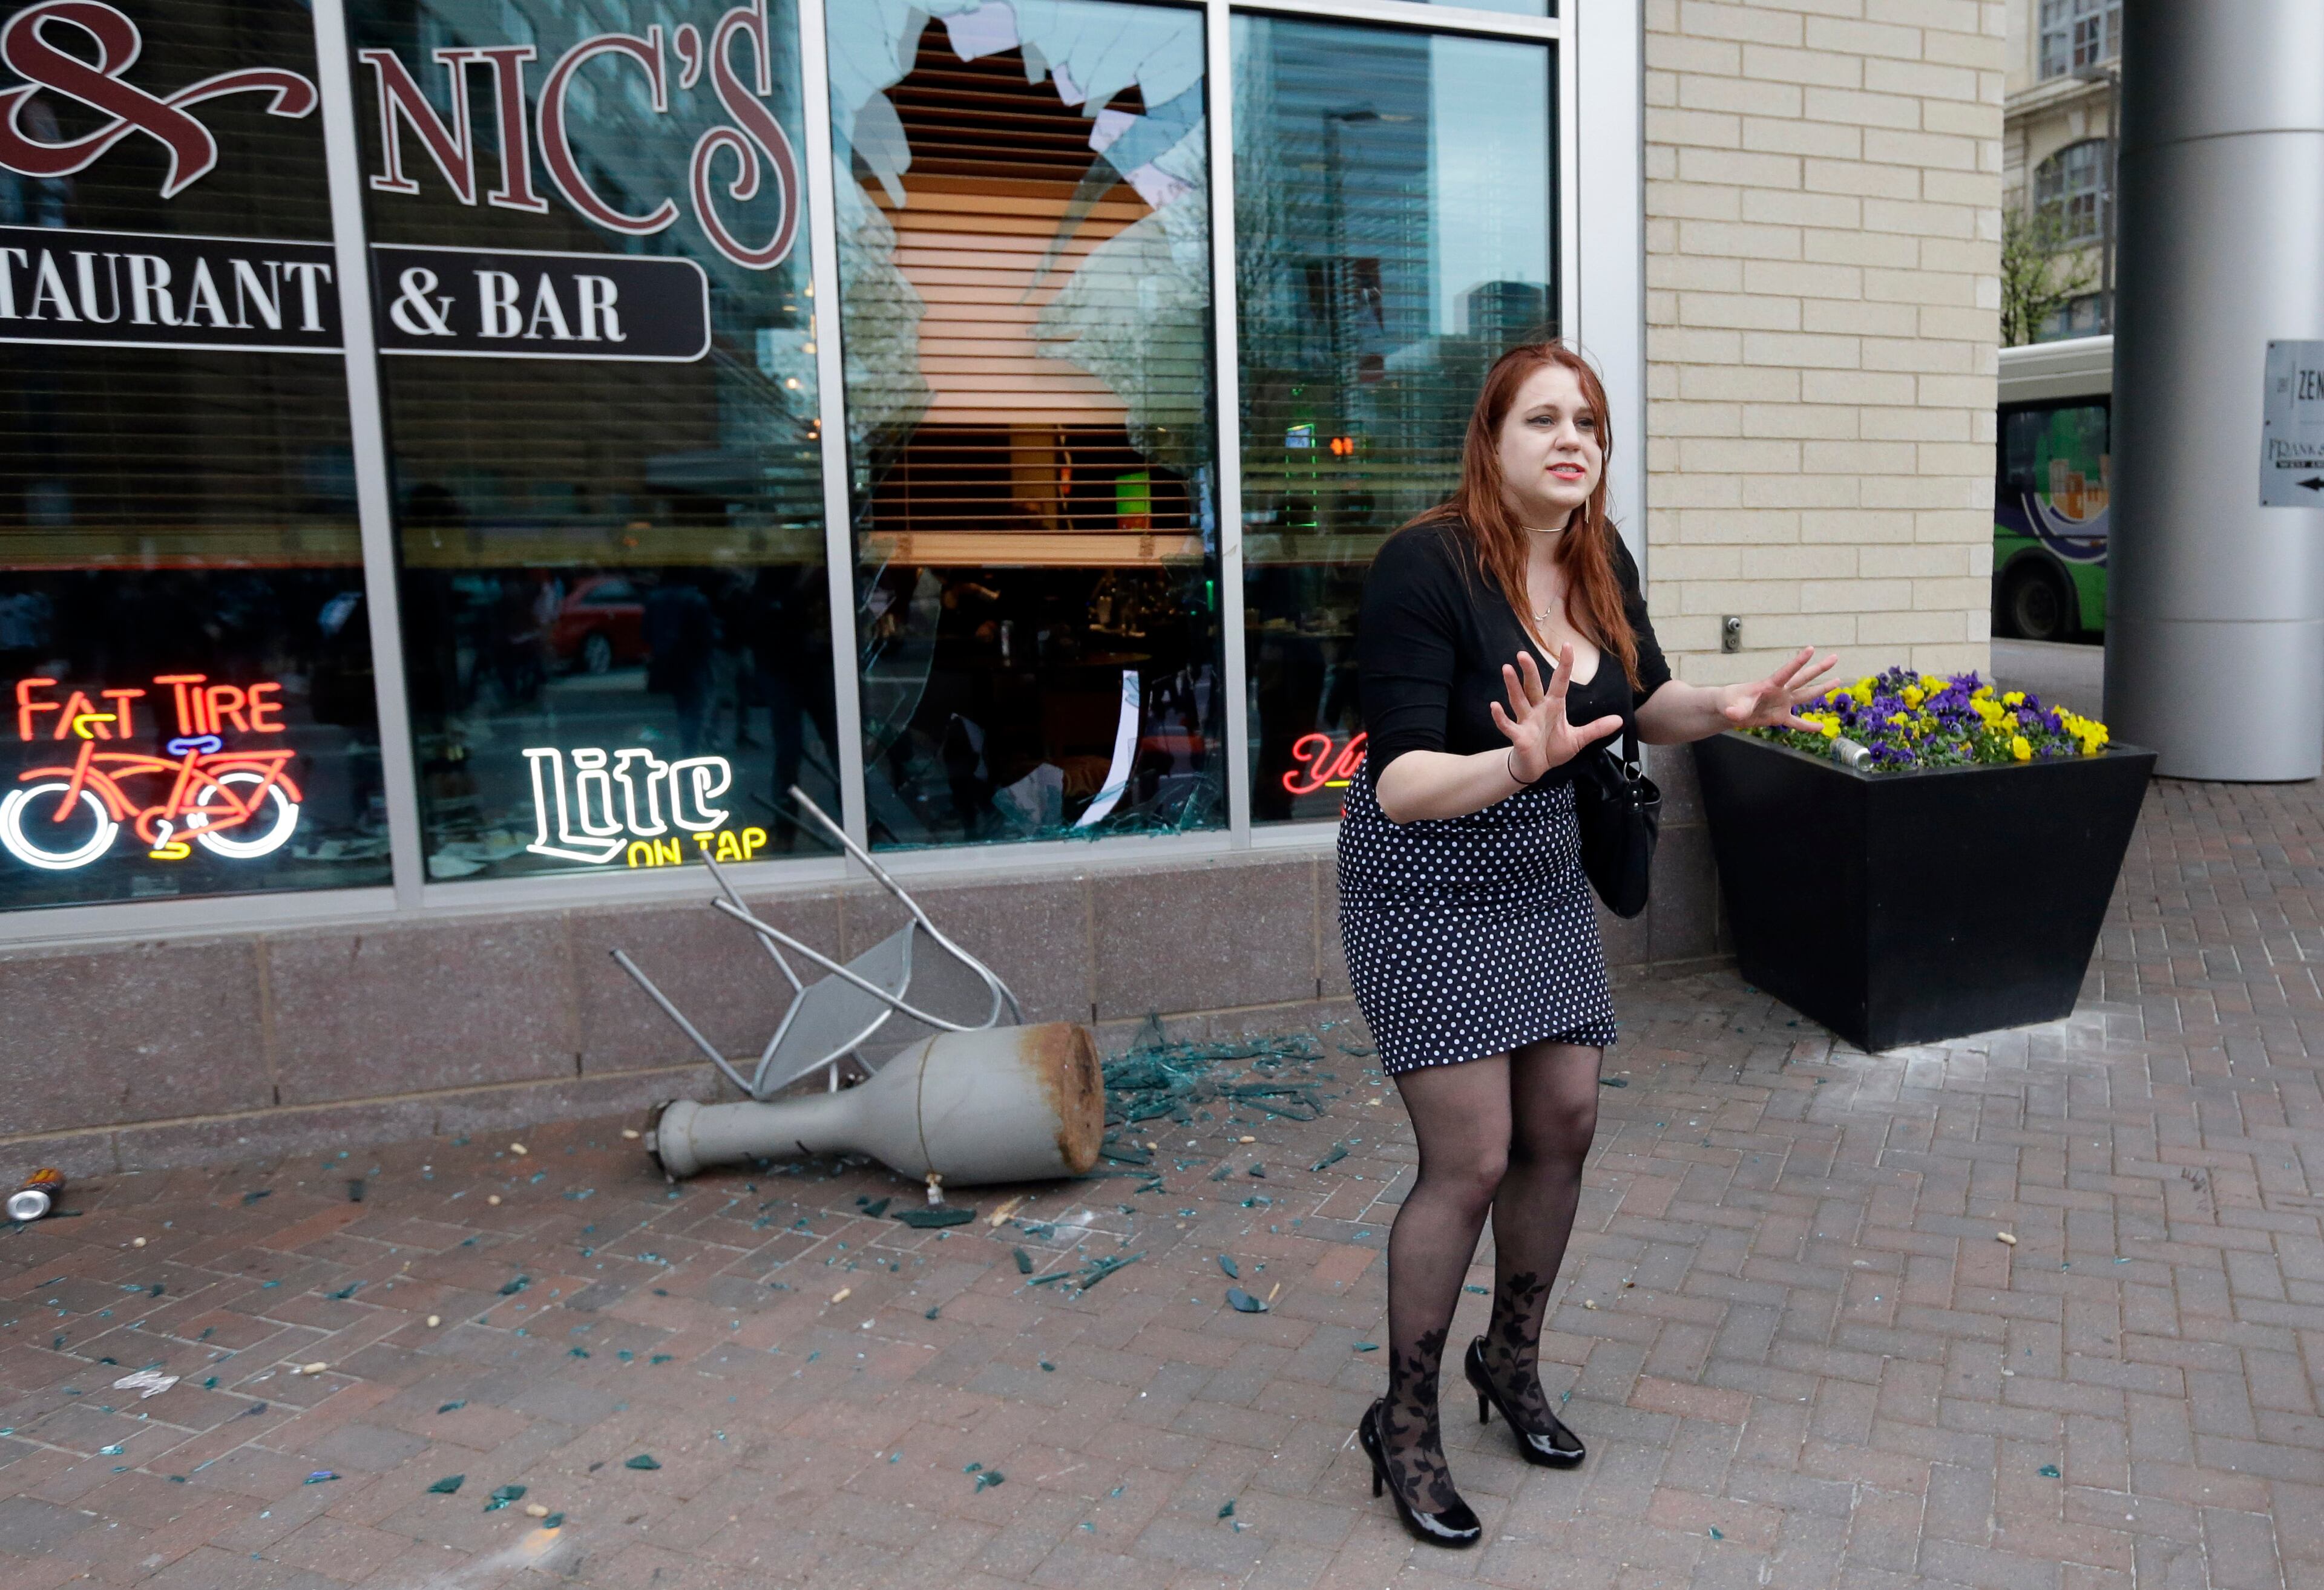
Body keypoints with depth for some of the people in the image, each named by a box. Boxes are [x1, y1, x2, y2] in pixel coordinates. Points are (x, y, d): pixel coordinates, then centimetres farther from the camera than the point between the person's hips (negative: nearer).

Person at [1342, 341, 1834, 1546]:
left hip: (1544, 879, 7)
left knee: (1564, 1126, 11)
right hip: (1426, 890, -7)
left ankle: (1511, 1359, 35)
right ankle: (1404, 1419, 16)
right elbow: (1400, 783, -28)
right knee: (1470, 1163, -6)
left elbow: (1643, 702, 17)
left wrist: (1726, 708, -3)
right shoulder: (1424, 567, -22)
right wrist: (1521, 762, -45)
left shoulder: (1602, 567, 0)